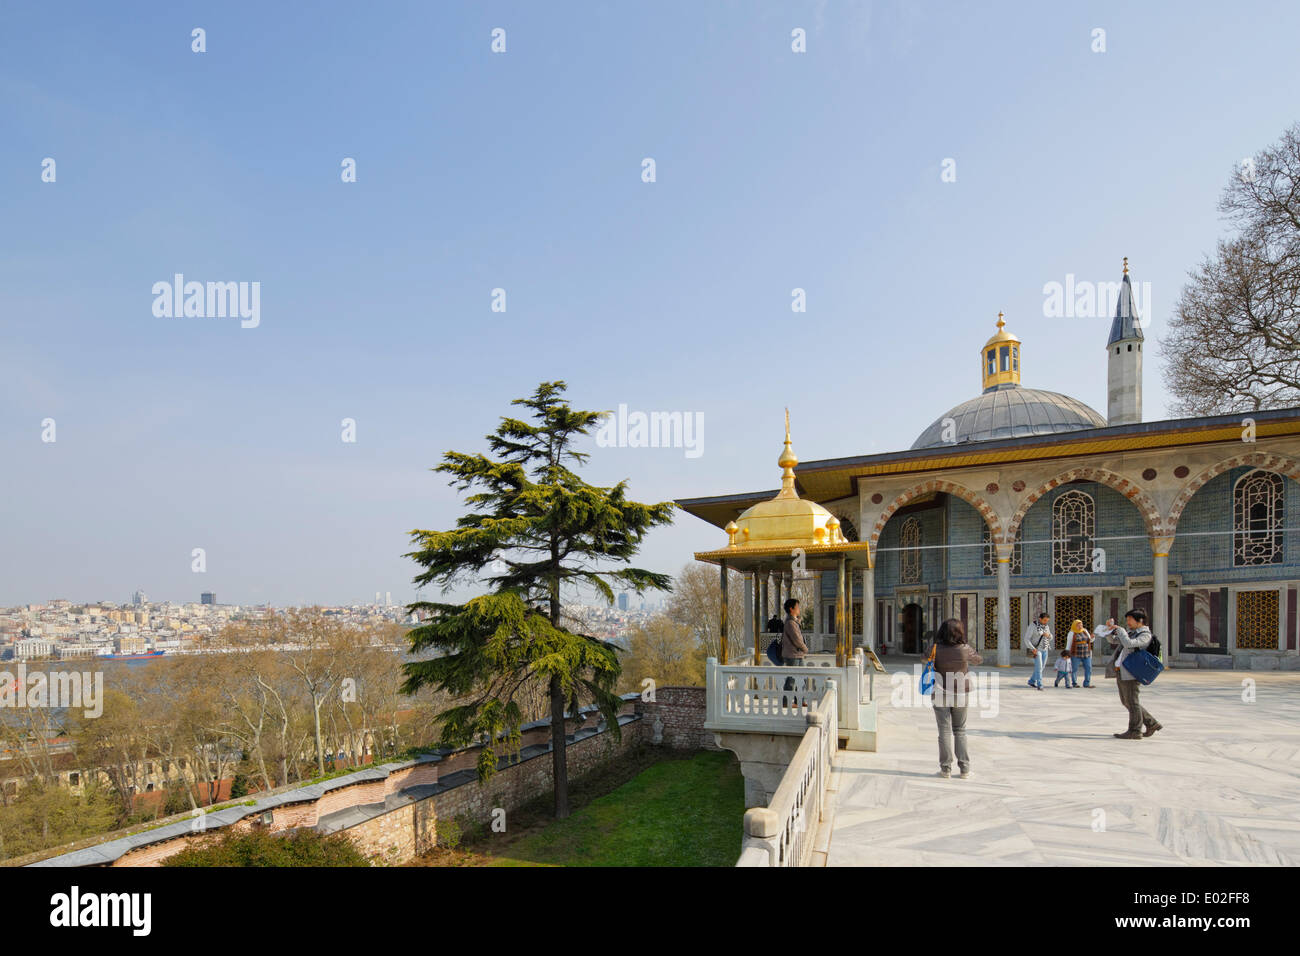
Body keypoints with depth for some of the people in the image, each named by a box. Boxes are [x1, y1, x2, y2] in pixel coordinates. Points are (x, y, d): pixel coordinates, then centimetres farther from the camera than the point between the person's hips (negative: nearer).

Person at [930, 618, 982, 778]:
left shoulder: (937, 649, -12)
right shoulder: (965, 649, -10)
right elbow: (979, 660, 10)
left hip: (940, 694, -1)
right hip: (960, 695, 1)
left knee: (944, 731, 5)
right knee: (960, 731, 13)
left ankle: (946, 768, 7)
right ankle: (964, 768, 13)